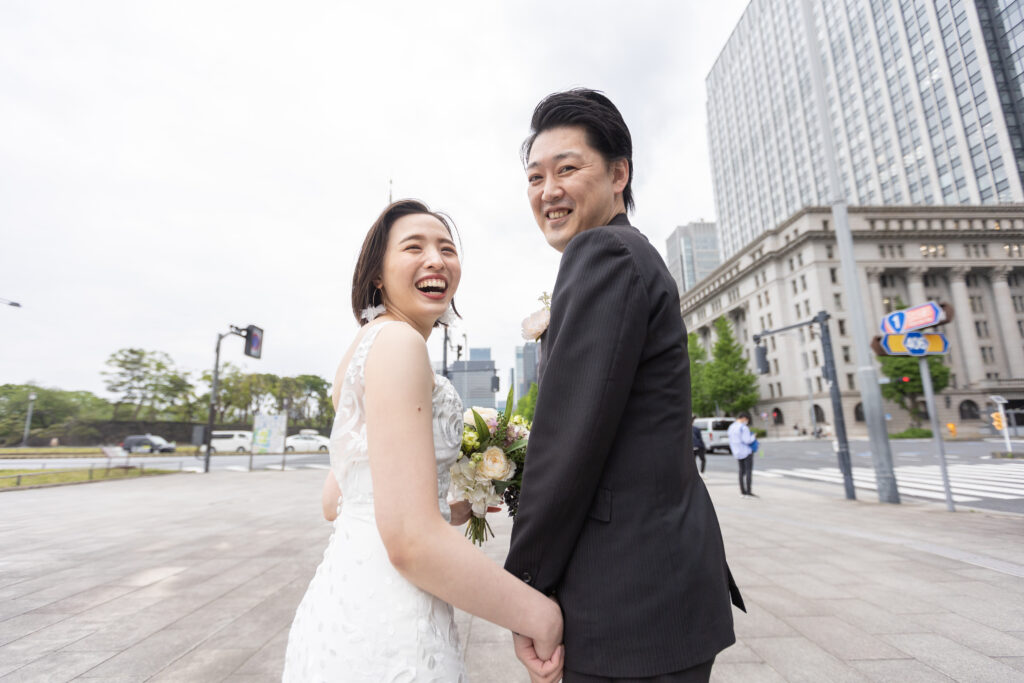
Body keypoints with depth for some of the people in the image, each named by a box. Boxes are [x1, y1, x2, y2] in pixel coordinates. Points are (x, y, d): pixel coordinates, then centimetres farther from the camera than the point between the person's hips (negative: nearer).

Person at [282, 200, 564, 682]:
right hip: (383, 630, -9)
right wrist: (541, 616, -16)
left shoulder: (366, 345, 9)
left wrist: (457, 505, 17)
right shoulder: (398, 341, -19)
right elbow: (411, 541, -26)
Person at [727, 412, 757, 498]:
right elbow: (747, 440, -20)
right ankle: (748, 492, -8)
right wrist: (753, 437, -2)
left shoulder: (731, 427, 9)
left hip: (737, 452, 8)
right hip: (747, 452, -8)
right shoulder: (743, 427, -16)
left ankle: (742, 491, 13)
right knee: (749, 471, -6)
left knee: (742, 471, 12)